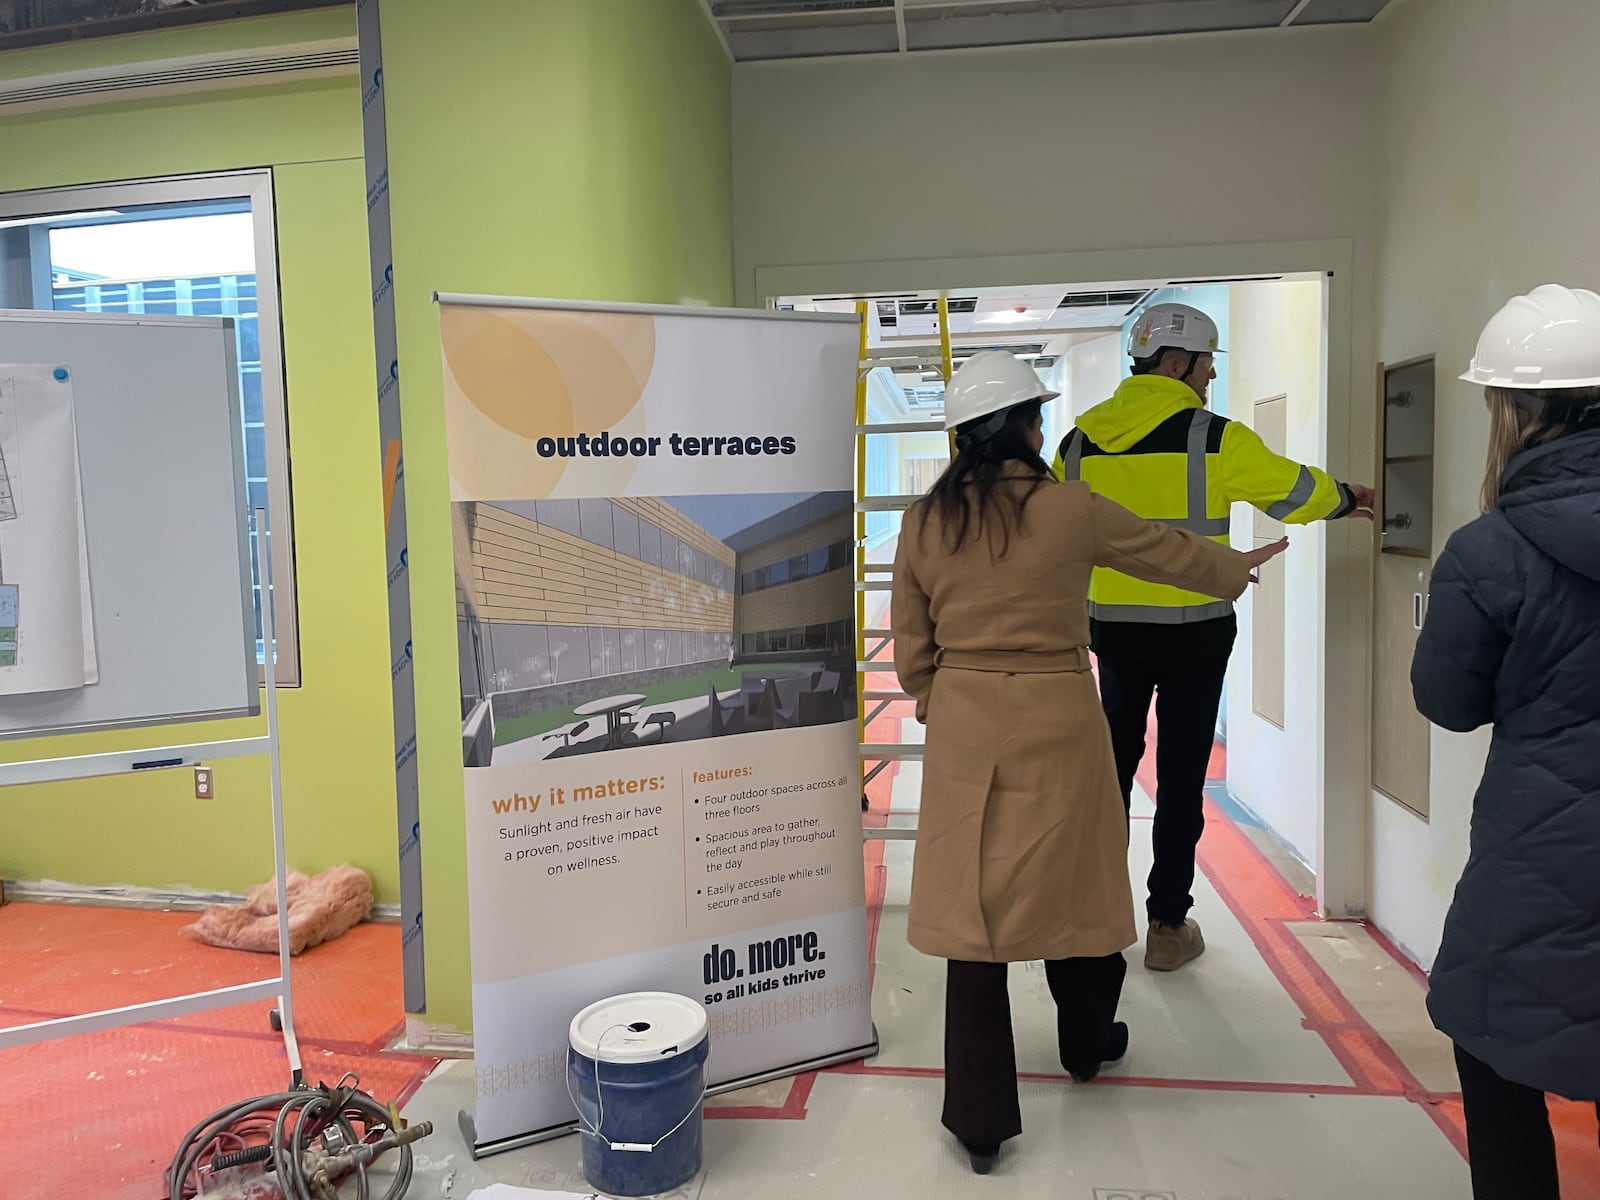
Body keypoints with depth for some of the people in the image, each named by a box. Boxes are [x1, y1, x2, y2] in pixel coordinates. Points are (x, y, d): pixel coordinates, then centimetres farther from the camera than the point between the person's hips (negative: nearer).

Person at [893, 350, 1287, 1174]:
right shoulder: (1068, 509, -7)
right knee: (1069, 885, 19)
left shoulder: (924, 521, -1)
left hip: (963, 729, 2)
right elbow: (1168, 553, 9)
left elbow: (911, 649, 4)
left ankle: (979, 1117, 14)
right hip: (1056, 723, -1)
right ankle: (1087, 1043, 45)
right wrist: (1240, 568, 27)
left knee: (971, 902, 7)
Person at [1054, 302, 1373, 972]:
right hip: (1195, 632, -4)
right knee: (1181, 777, 6)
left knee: (1114, 763, 18)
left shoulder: (1081, 438, 1)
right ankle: (1168, 927, 14)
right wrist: (1347, 501, 22)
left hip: (1113, 628, 4)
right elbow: (1295, 492, 2)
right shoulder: (1214, 438, -11)